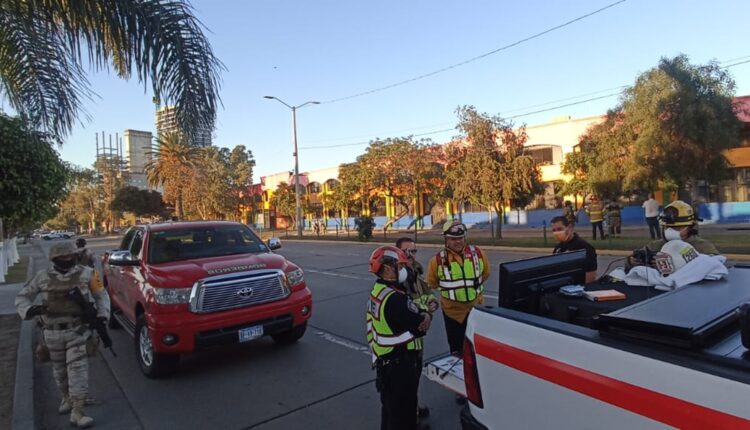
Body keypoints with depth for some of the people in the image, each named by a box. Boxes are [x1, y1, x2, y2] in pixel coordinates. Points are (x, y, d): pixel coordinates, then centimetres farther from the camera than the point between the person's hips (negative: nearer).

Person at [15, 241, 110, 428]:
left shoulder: (86, 274, -6)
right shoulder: (43, 277, -3)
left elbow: (101, 295, 3)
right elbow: (22, 297, 6)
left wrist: (102, 315, -12)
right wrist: (29, 310, -16)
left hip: (78, 331, -2)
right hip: (53, 333, 2)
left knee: (78, 370, -7)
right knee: (60, 371, 17)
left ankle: (77, 413, 0)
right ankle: (67, 398, 42)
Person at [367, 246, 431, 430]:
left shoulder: (379, 291, 5)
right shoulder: (394, 299, -27)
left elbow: (410, 313, 7)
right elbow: (419, 327, -23)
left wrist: (424, 314, -13)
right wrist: (426, 316, -3)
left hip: (386, 360, 10)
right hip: (398, 363, -10)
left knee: (392, 407, 25)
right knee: (400, 410, 6)